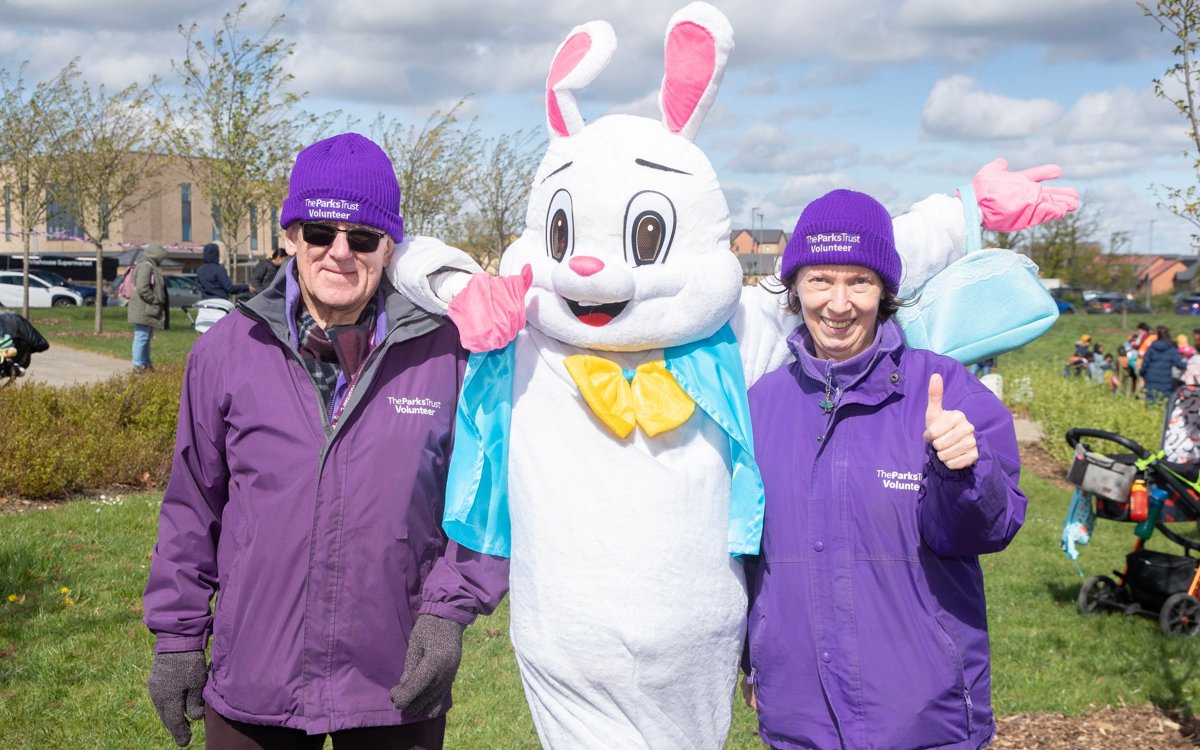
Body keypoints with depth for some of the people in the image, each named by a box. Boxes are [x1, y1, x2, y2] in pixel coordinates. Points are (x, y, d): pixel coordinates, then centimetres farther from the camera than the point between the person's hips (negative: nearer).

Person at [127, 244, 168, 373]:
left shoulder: (152, 267, 19)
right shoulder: (145, 267, -15)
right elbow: (142, 289, -24)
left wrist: (158, 301, 14)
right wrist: (155, 300, -17)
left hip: (148, 310, 11)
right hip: (143, 310, -11)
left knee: (146, 337, 17)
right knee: (141, 337, -8)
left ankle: (146, 363, 25)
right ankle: (138, 365, -5)